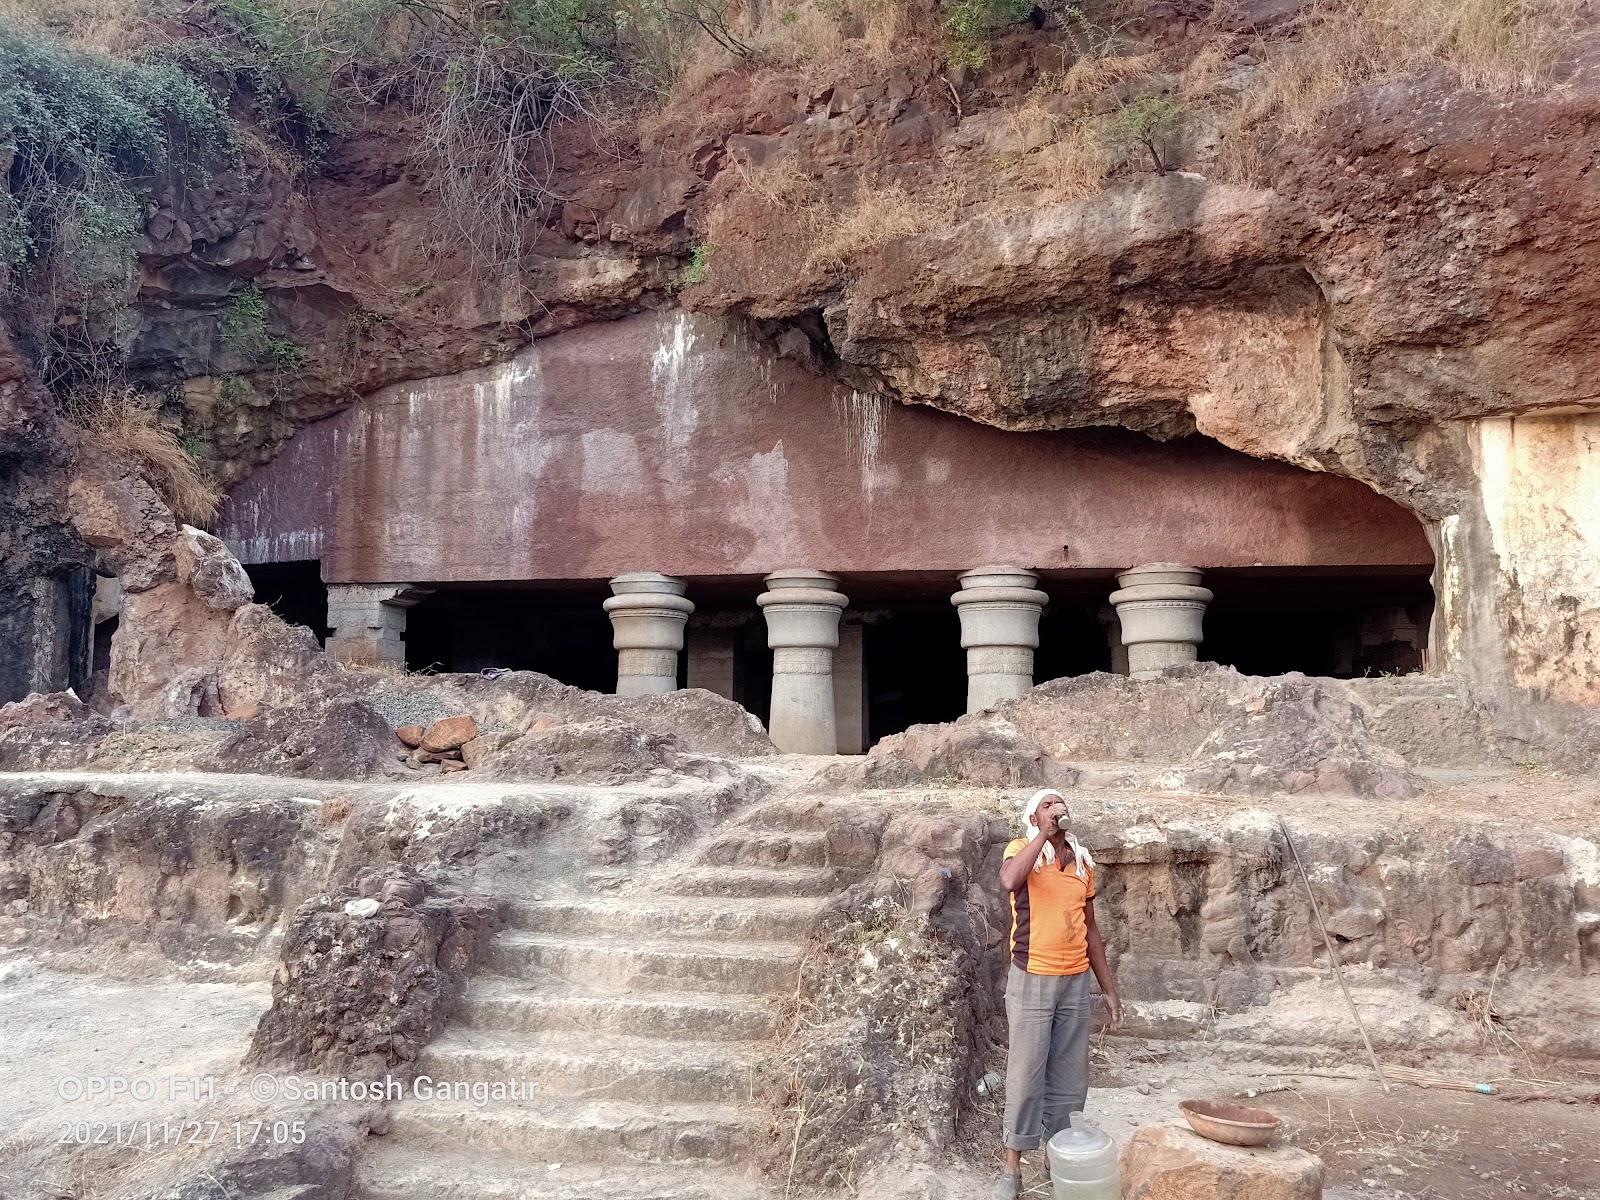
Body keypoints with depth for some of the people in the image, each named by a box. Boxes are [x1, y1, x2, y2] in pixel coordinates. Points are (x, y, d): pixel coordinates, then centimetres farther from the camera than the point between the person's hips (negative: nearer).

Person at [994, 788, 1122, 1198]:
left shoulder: (1083, 861, 9)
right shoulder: (1022, 850, -6)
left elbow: (1089, 929, 15)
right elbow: (1009, 880, -32)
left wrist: (1109, 988, 14)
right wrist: (1045, 834, -27)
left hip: (1076, 980, 5)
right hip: (1032, 980, -5)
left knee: (1070, 1073, 12)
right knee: (1026, 1073, 2)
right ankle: (1013, 1167, 13)